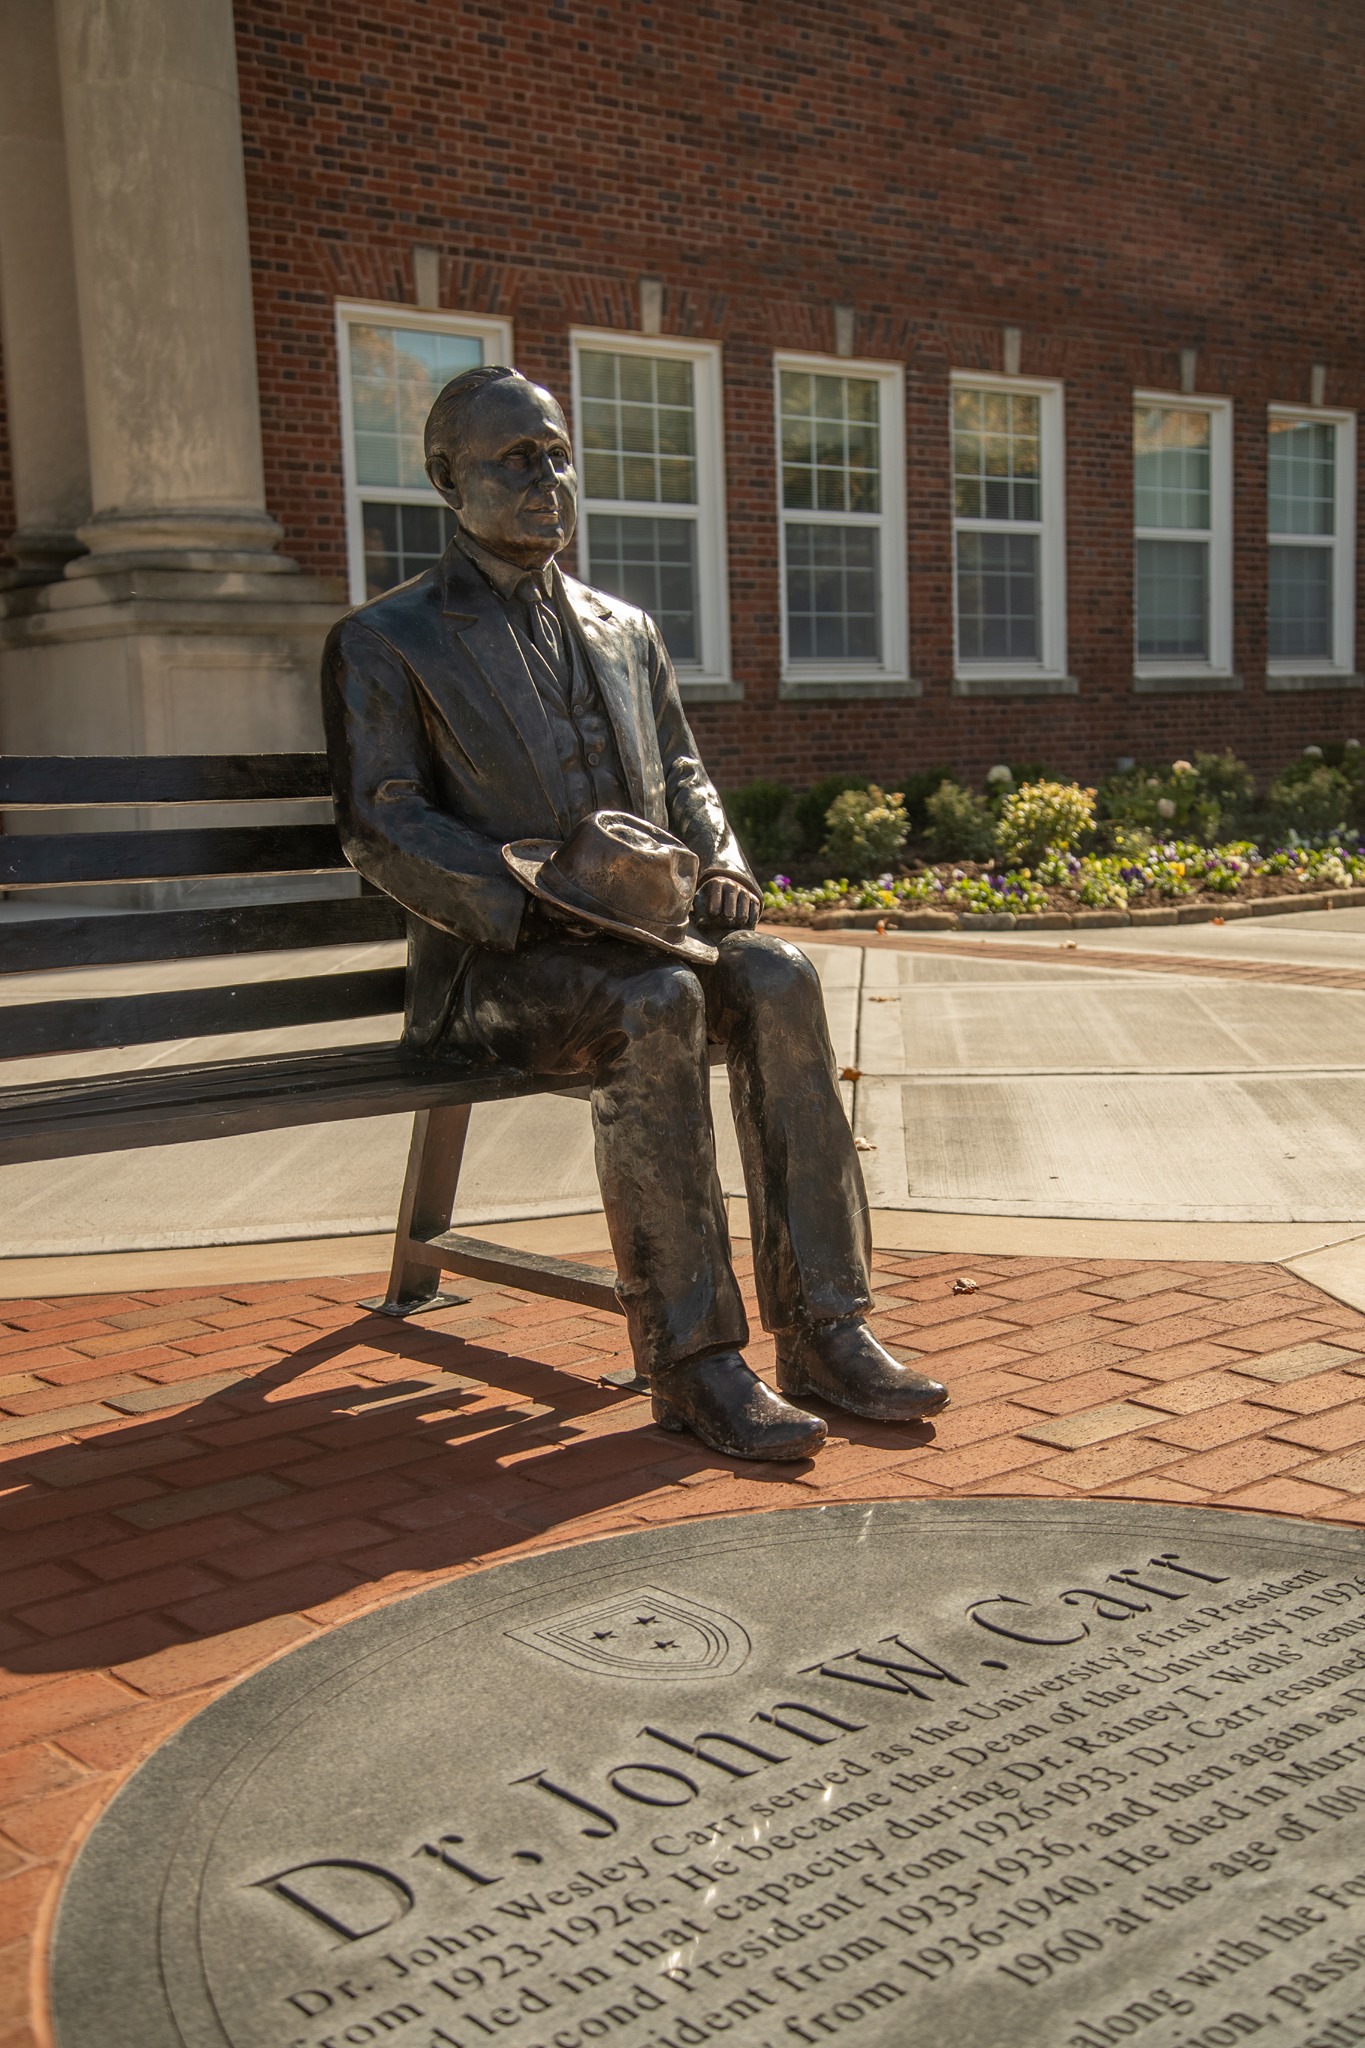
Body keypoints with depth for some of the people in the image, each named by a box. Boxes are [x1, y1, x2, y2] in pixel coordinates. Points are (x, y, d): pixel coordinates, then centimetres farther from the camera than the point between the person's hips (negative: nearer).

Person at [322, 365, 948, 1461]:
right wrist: (537, 902, -21)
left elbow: (684, 781, 23)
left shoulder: (626, 630, 21)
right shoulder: (383, 641, 4)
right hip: (496, 964, -5)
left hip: (650, 930, 5)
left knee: (779, 977, -27)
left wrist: (721, 868, -1)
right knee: (655, 1006, -35)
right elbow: (381, 828, -7)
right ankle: (692, 1360, -29)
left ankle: (823, 1329, -26)